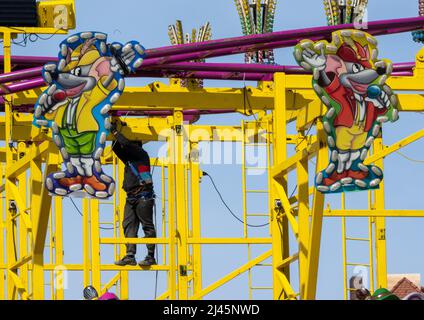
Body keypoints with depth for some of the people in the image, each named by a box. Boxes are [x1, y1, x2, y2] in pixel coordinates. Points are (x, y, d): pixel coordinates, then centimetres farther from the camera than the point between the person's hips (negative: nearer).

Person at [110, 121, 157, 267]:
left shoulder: (142, 155, 0)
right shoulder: (128, 158, 23)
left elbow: (126, 144, -12)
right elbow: (117, 148, 30)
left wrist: (115, 132, -1)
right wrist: (115, 133, 18)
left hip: (143, 197, -9)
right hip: (131, 198, 9)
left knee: (147, 226, -6)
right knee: (129, 226, 1)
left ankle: (151, 257, -7)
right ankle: (130, 256, -4)